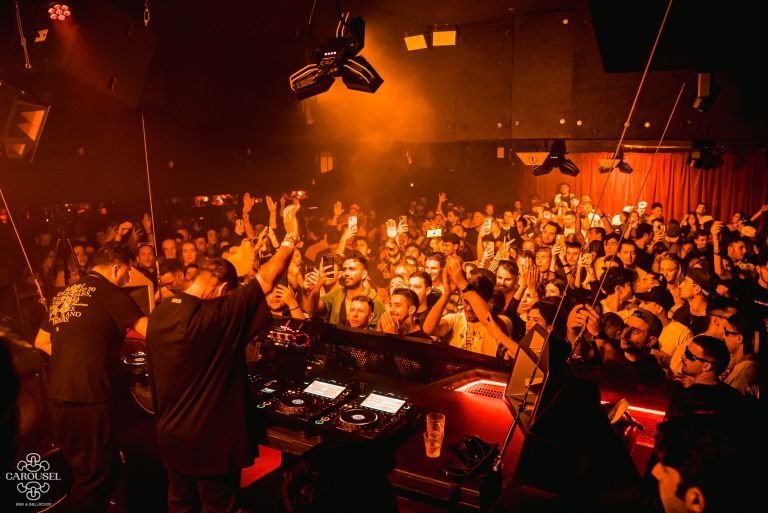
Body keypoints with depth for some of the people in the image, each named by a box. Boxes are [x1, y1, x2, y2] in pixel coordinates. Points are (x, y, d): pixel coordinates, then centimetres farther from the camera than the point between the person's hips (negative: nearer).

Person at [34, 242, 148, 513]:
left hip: (58, 396, 8)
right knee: (96, 475, 4)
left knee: (85, 469, 22)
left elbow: (41, 342, 22)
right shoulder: (109, 293, -8)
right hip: (87, 398, -8)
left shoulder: (63, 295, 14)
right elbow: (151, 332, -14)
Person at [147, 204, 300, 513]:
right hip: (210, 441, -7)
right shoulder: (217, 316, -27)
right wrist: (291, 238, -11)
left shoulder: (158, 315, -5)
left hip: (170, 437, 7)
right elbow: (267, 279, -23)